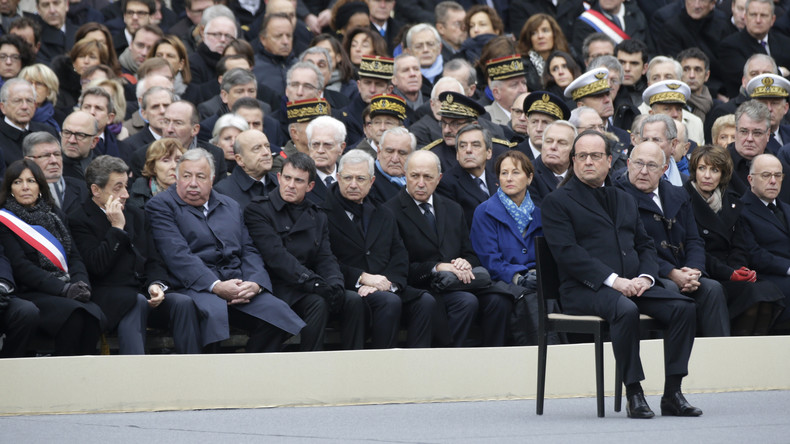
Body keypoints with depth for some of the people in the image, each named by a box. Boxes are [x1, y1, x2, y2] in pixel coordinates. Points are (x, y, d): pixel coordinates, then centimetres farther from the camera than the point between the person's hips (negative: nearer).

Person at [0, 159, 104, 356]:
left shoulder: (55, 216, 22)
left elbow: (74, 257, 17)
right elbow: (20, 267, -7)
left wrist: (81, 284, -7)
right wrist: (63, 288, -17)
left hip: (68, 292, 5)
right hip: (27, 293, -5)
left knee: (94, 315, -29)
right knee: (73, 314, -34)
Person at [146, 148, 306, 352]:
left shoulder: (230, 206, 24)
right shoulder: (161, 206, 5)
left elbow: (249, 251, 17)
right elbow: (178, 256, -8)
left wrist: (255, 284, -7)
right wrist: (216, 286, -20)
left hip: (239, 285, 5)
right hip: (195, 287, -5)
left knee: (278, 312, -22)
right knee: (214, 311, -39)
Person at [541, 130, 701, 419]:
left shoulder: (624, 200, 25)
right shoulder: (557, 202, 4)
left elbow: (645, 245, 21)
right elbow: (567, 253, -9)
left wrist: (645, 276, -3)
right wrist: (612, 279, -19)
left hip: (633, 285, 6)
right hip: (584, 288, -6)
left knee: (683, 306, -19)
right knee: (625, 310, -37)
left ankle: (672, 394, -17)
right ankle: (633, 393, -28)